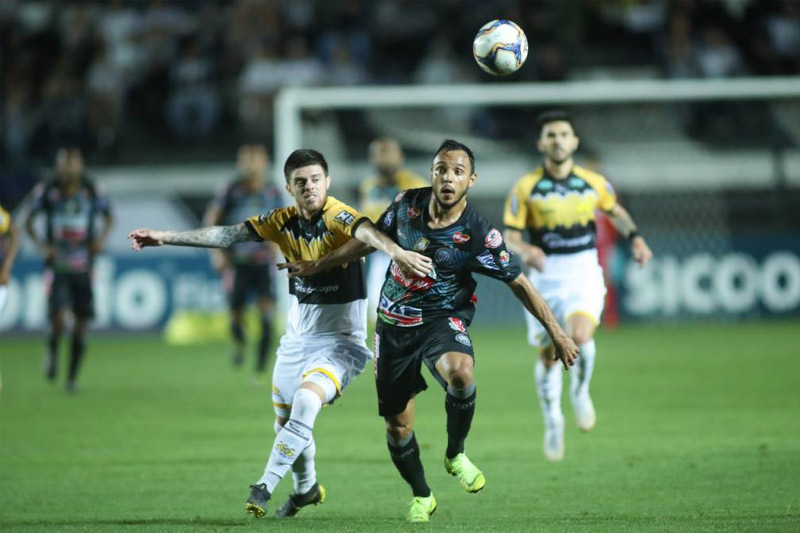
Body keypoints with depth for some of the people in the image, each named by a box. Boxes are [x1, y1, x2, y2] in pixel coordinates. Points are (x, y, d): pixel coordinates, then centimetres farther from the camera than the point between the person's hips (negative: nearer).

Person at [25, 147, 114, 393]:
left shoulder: (92, 192, -1)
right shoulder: (47, 191, -4)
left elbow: (109, 218, 16)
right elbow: (28, 222, 9)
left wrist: (101, 238, -3)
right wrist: (41, 246, -6)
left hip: (83, 268, 2)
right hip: (57, 266, -2)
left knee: (82, 325, 2)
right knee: (57, 321, -16)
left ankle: (72, 377, 18)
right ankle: (52, 350, 18)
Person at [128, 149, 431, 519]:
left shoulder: (337, 217, -20)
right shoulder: (283, 222, -2)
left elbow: (366, 231, -42)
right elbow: (227, 236, -1)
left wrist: (396, 252, -63)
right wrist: (164, 238, -6)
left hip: (339, 340, -6)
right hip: (297, 338, 6)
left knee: (306, 402, -29)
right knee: (285, 422, 16)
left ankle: (265, 486, -20)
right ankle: (306, 489, 43)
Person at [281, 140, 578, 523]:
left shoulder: (478, 234, -16)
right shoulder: (407, 204, -6)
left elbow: (518, 282, -9)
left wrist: (556, 333, -12)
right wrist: (316, 266, 19)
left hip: (442, 319, -3)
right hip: (394, 322, 4)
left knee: (460, 372, -37)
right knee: (397, 424, 6)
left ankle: (456, 455, -10)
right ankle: (421, 496, 32)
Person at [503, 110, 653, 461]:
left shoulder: (593, 183, 3)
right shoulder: (526, 188, -3)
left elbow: (615, 211, 23)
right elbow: (509, 235, -3)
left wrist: (635, 237, 6)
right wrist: (526, 251, -24)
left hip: (585, 274, 0)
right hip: (545, 275, 0)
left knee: (580, 336, -25)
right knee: (549, 353, 4)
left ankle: (580, 391, 6)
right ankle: (553, 422, 26)